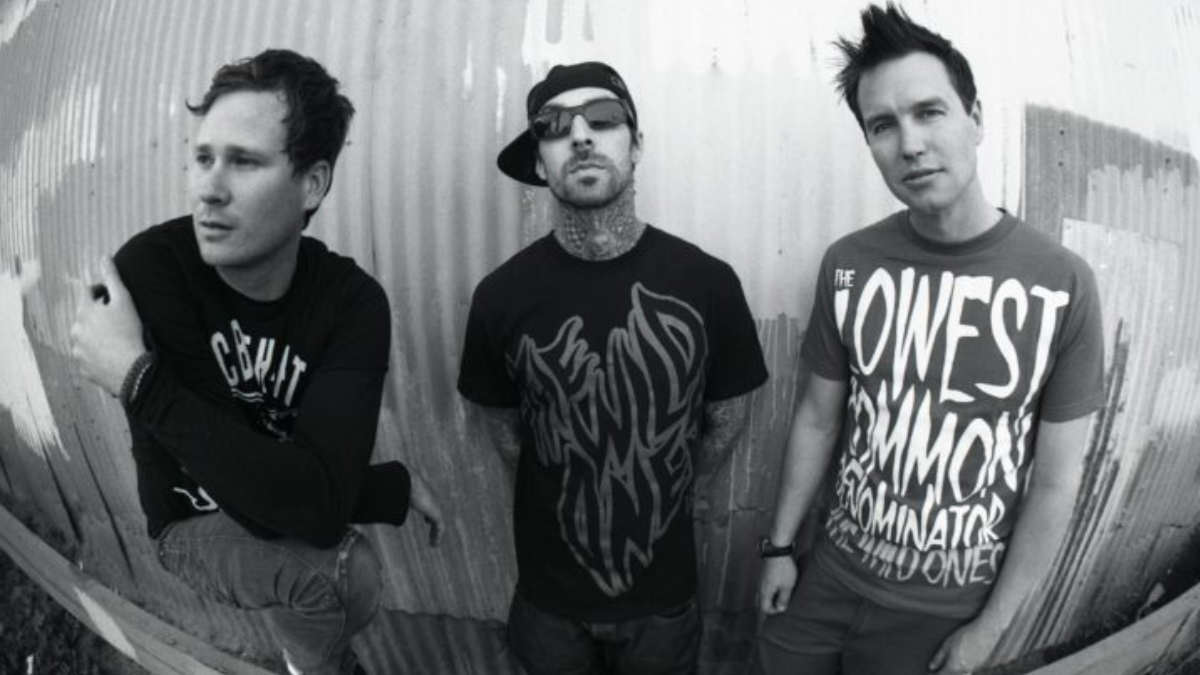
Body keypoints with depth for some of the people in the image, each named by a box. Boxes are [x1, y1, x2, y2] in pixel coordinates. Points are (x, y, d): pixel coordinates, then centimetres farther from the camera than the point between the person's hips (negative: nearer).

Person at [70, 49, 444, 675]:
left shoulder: (353, 300, -24)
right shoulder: (149, 269, -29)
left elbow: (317, 503, -36)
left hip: (288, 534, 3)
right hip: (196, 522, -2)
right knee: (344, 568, -28)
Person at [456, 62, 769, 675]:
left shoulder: (707, 282, -15)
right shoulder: (501, 295, -13)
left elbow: (728, 415, 0)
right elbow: (502, 422, 2)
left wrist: (660, 493, 8)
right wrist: (567, 499, 9)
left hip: (663, 592, 0)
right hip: (549, 593, 1)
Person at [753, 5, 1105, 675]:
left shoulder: (1063, 283, -16)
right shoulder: (849, 265, -9)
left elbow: (1056, 482, -10)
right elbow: (819, 418, 1)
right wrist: (780, 547, 4)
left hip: (945, 609, -1)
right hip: (832, 574, 2)